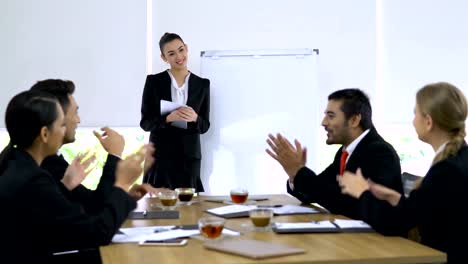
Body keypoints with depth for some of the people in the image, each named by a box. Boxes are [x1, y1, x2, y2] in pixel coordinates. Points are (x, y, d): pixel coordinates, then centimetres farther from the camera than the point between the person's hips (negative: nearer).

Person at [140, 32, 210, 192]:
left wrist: (194, 118, -15)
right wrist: (168, 118, -19)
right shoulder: (154, 81, 0)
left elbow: (205, 126, 6)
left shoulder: (202, 84, 5)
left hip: (189, 156, 2)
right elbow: (145, 122, -2)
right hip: (160, 154, -1)